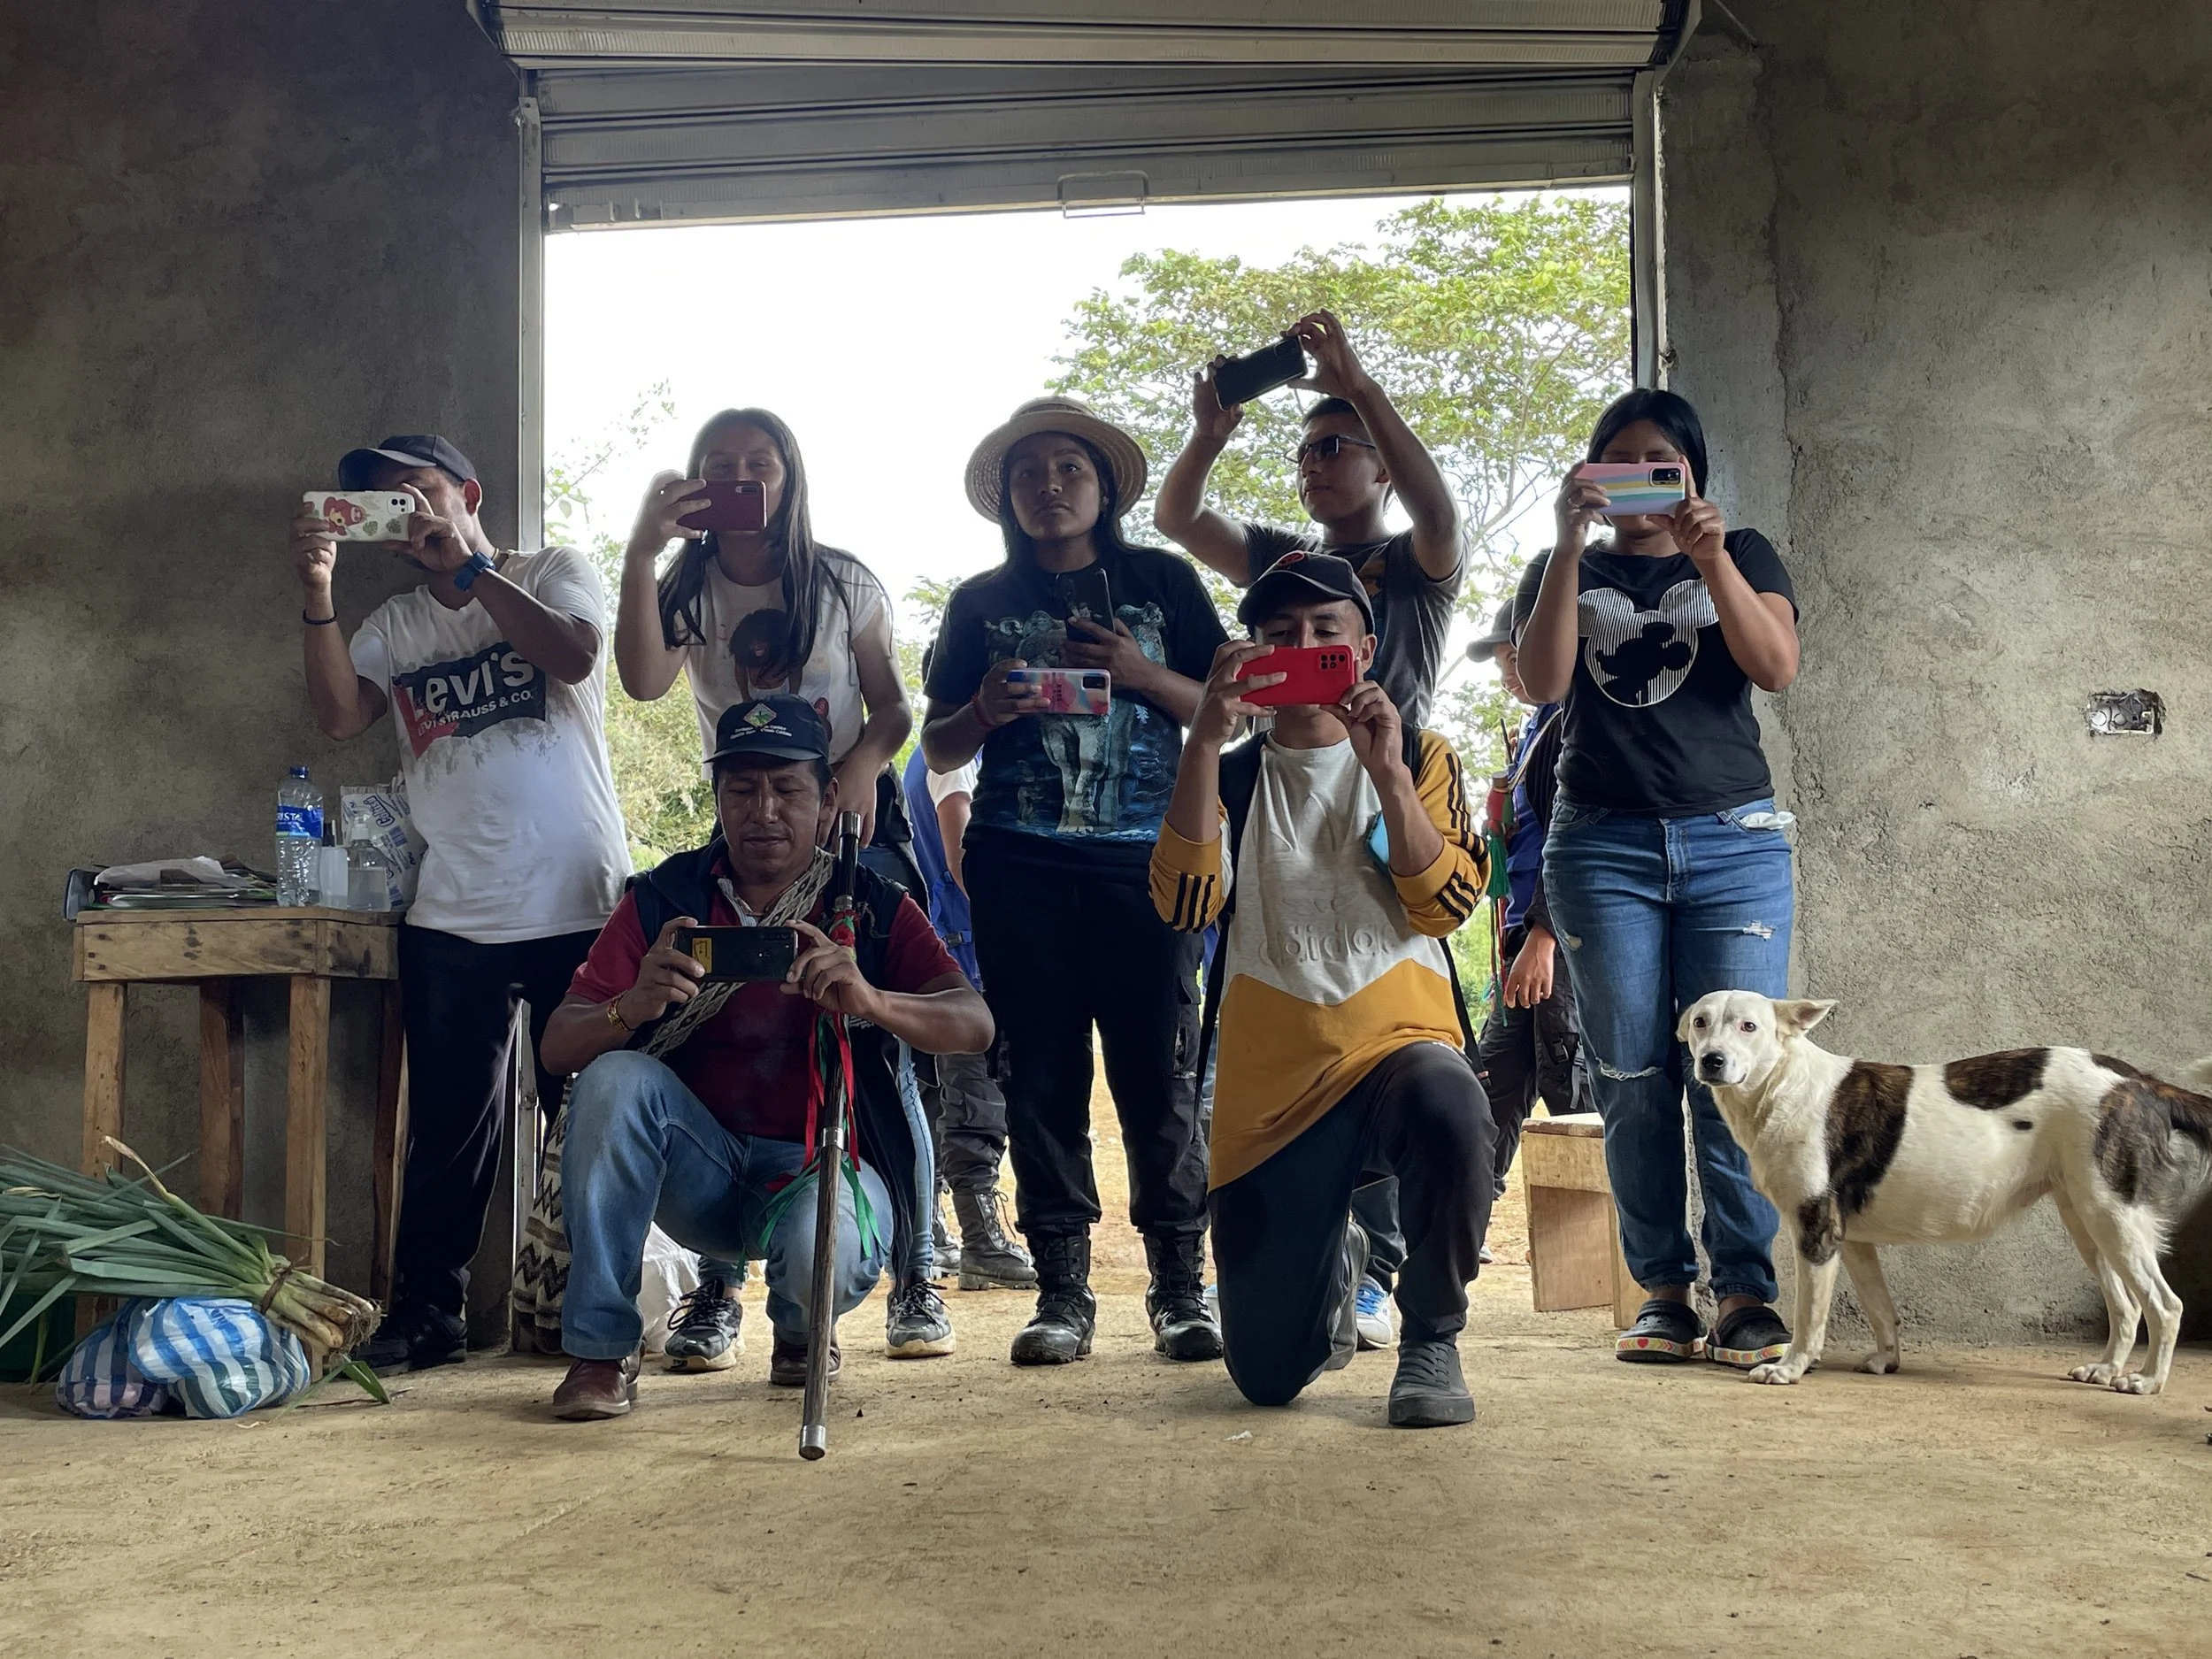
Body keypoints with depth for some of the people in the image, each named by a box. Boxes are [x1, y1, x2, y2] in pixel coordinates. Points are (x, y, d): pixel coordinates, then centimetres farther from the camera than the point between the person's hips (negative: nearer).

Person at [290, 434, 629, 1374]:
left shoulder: (554, 574, 8)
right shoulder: (396, 625, 16)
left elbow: (572, 657, -13)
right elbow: (340, 716, -1)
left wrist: (468, 564, -10)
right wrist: (317, 594, -11)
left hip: (579, 906, -3)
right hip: (453, 916, 3)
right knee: (447, 1127, 4)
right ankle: (424, 1316, 12)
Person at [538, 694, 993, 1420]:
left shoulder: (871, 908, 0)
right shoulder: (662, 899, 2)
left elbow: (975, 1025, -15)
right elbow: (559, 1045, -7)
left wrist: (870, 1000, -36)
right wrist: (634, 1007, -31)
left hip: (825, 1161, -1)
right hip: (701, 1169, 2)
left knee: (826, 1253, -35)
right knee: (615, 1078, -27)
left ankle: (800, 1331, 6)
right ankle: (600, 1350, -18)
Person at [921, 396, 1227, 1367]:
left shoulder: (1163, 582, 13)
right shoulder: (981, 603, 16)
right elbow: (938, 749, 15)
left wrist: (1143, 674, -7)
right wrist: (987, 710, -6)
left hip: (1143, 857, -1)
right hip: (1018, 864, 1)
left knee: (1159, 1071, -6)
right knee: (1042, 1075, -1)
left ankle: (1180, 1287, 2)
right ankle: (1062, 1293, 5)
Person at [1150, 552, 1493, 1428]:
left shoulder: (1419, 758, 8)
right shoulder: (1231, 777, 10)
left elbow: (1449, 902, -7)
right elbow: (1186, 903, -10)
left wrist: (1388, 772, -18)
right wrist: (1204, 740, -16)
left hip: (1398, 1042, -1)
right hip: (1269, 1083, 2)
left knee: (1449, 1112, -41)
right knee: (1267, 1372, 1)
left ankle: (1431, 1336, -12)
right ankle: (1338, 1263, 38)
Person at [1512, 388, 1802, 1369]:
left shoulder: (1743, 555, 15)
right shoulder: (1565, 574, 16)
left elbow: (1777, 668, -3)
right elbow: (1543, 681, -3)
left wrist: (1711, 558, -14)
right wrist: (1568, 546, -10)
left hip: (1733, 839, -1)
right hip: (1602, 845, 1)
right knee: (1632, 1082, -2)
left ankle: (1746, 1294, -4)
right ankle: (1662, 1289, 4)